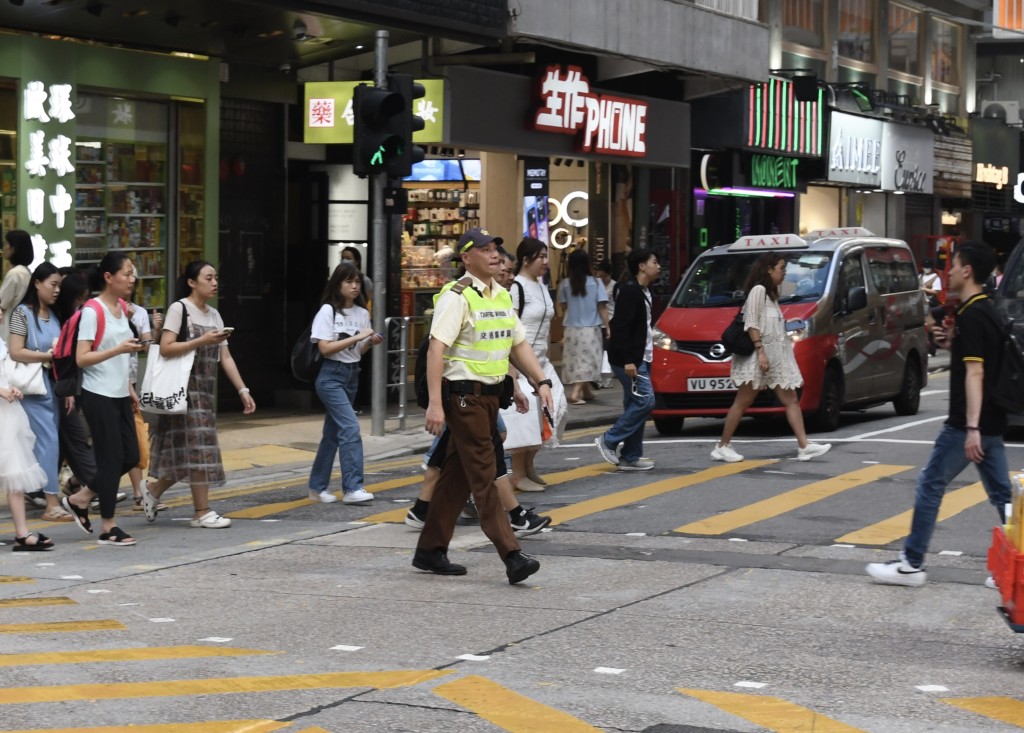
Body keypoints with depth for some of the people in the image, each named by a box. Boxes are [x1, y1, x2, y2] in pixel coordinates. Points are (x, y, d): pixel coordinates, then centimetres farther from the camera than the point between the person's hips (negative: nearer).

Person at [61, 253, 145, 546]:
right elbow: (81, 358, -19)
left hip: (119, 395, 8)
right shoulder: (92, 312, -14)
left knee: (130, 456, 8)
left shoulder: (121, 308, 10)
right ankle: (108, 527, 6)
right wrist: (119, 349, -27)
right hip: (99, 396, -8)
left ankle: (79, 499, 23)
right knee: (111, 459, -4)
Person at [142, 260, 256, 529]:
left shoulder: (214, 315, 14)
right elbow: (165, 349, -16)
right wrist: (202, 341, -21)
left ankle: (153, 489, 27)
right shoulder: (179, 309, -8)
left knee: (188, 452, 8)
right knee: (197, 446, -8)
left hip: (206, 390, 8)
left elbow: (225, 357, 13)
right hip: (185, 388, -8)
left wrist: (243, 390, 6)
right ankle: (202, 512, -4)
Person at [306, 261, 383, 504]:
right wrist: (356, 337, -18)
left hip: (352, 375, 7)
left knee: (333, 433, 11)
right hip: (331, 376, -7)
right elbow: (325, 348, -14)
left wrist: (370, 342, -6)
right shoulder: (328, 311, -8)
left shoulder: (362, 313, 9)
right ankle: (352, 488, -18)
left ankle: (317, 487, 19)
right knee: (350, 427, -17)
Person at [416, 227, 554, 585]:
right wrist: (435, 404, -25)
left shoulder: (502, 296, 15)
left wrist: (541, 382, 6)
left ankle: (430, 550, 21)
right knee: (483, 476, -9)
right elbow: (436, 348, -19)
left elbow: (519, 344, 20)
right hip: (464, 394, -9)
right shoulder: (457, 297, -12)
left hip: (490, 394, 9)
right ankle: (511, 555, -13)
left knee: (458, 475, 13)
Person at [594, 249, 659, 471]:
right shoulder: (630, 291, -14)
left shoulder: (643, 292, 16)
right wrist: (628, 360, -24)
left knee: (635, 404, 8)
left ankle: (630, 457, 11)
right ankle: (608, 441, -4)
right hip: (628, 359, -10)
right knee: (644, 401, -12)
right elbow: (621, 328, -20)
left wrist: (643, 358, 16)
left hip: (639, 358, 10)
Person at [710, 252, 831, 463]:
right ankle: (722, 446, 3)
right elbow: (751, 323, -17)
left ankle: (804, 446, -4)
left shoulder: (771, 294, 18)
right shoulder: (758, 290, -10)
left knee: (791, 400, 1)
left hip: (776, 355, 10)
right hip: (758, 356, -9)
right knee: (742, 402, -4)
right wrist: (760, 350, -23)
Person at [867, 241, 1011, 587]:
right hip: (991, 422, 9)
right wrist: (951, 344, 10)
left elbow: (975, 373, -22)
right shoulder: (986, 311, 14)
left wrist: (971, 428, -26)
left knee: (930, 484, -1)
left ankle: (912, 564, 3)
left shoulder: (970, 316, -16)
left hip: (968, 423, -9)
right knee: (1001, 493, 8)